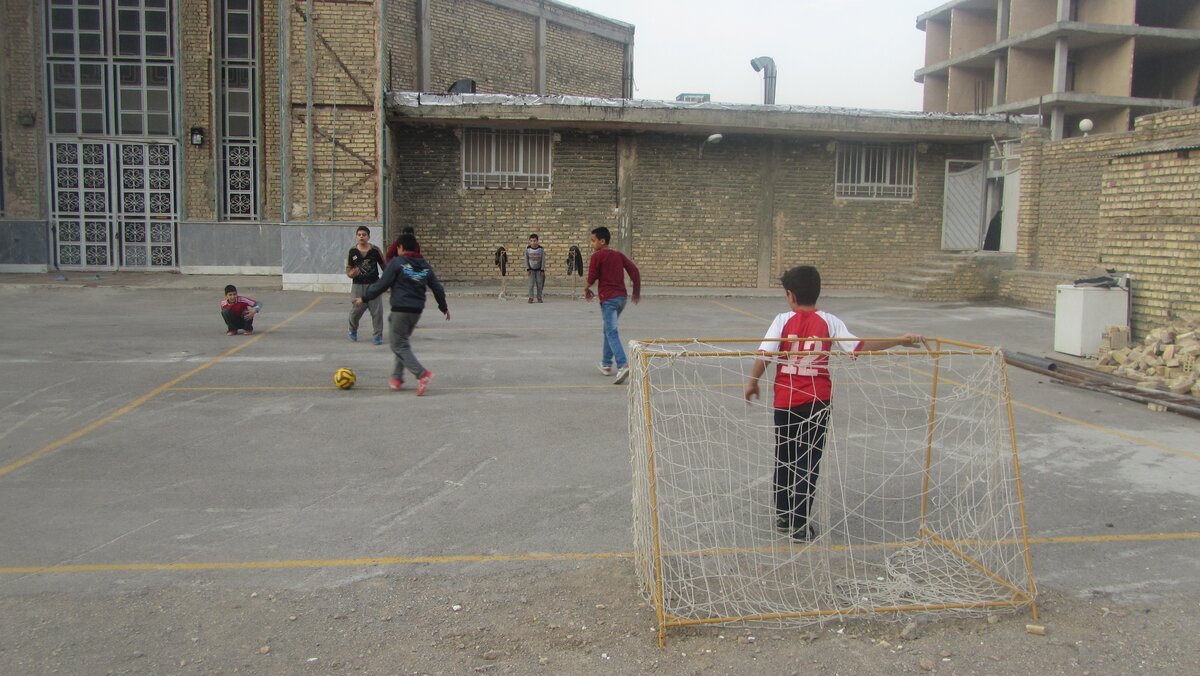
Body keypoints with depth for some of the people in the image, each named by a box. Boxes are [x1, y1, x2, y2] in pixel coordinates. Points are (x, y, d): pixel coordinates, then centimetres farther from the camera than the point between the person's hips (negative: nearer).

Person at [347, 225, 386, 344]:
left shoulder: (375, 250, -4)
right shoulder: (352, 251, -2)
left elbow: (384, 266, 6)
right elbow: (348, 270, 4)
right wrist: (352, 273, -19)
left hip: (373, 285, 0)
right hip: (358, 285, 1)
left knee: (377, 311, -2)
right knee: (355, 311, 0)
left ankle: (378, 335, 12)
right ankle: (353, 330, 30)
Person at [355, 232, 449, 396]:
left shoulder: (397, 263, -6)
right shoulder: (425, 266, 11)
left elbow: (382, 284, -8)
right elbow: (437, 288, 16)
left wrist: (364, 298, 2)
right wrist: (444, 307, 30)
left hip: (401, 310, -6)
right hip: (417, 310, 6)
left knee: (399, 346, -2)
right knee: (402, 342, 20)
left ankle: (422, 373, -18)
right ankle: (397, 378, 21)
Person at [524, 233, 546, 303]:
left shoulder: (541, 249, -11)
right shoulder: (527, 249, -9)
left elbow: (543, 260, -6)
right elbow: (526, 260, -2)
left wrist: (542, 270, -9)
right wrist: (527, 269, -7)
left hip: (539, 269, 0)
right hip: (531, 269, 0)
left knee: (539, 284, 1)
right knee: (531, 284, -5)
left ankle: (539, 298, 11)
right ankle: (531, 298, 0)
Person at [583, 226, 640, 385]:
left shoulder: (597, 256, -5)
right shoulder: (619, 255, 12)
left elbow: (592, 278, -9)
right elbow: (634, 270, 6)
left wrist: (587, 290, 11)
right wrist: (636, 292, 12)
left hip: (608, 299, -7)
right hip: (622, 297, 7)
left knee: (612, 333, -11)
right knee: (608, 330, 21)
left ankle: (623, 365, -28)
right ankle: (606, 364, 30)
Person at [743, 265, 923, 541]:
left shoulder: (783, 320, -6)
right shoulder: (829, 322, -3)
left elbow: (764, 355, -13)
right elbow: (859, 346, -8)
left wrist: (752, 382, 2)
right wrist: (900, 340, 0)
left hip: (785, 399, 0)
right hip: (817, 400, 0)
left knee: (784, 456, 17)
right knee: (808, 461, 7)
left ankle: (782, 514, 30)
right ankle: (799, 524, 9)